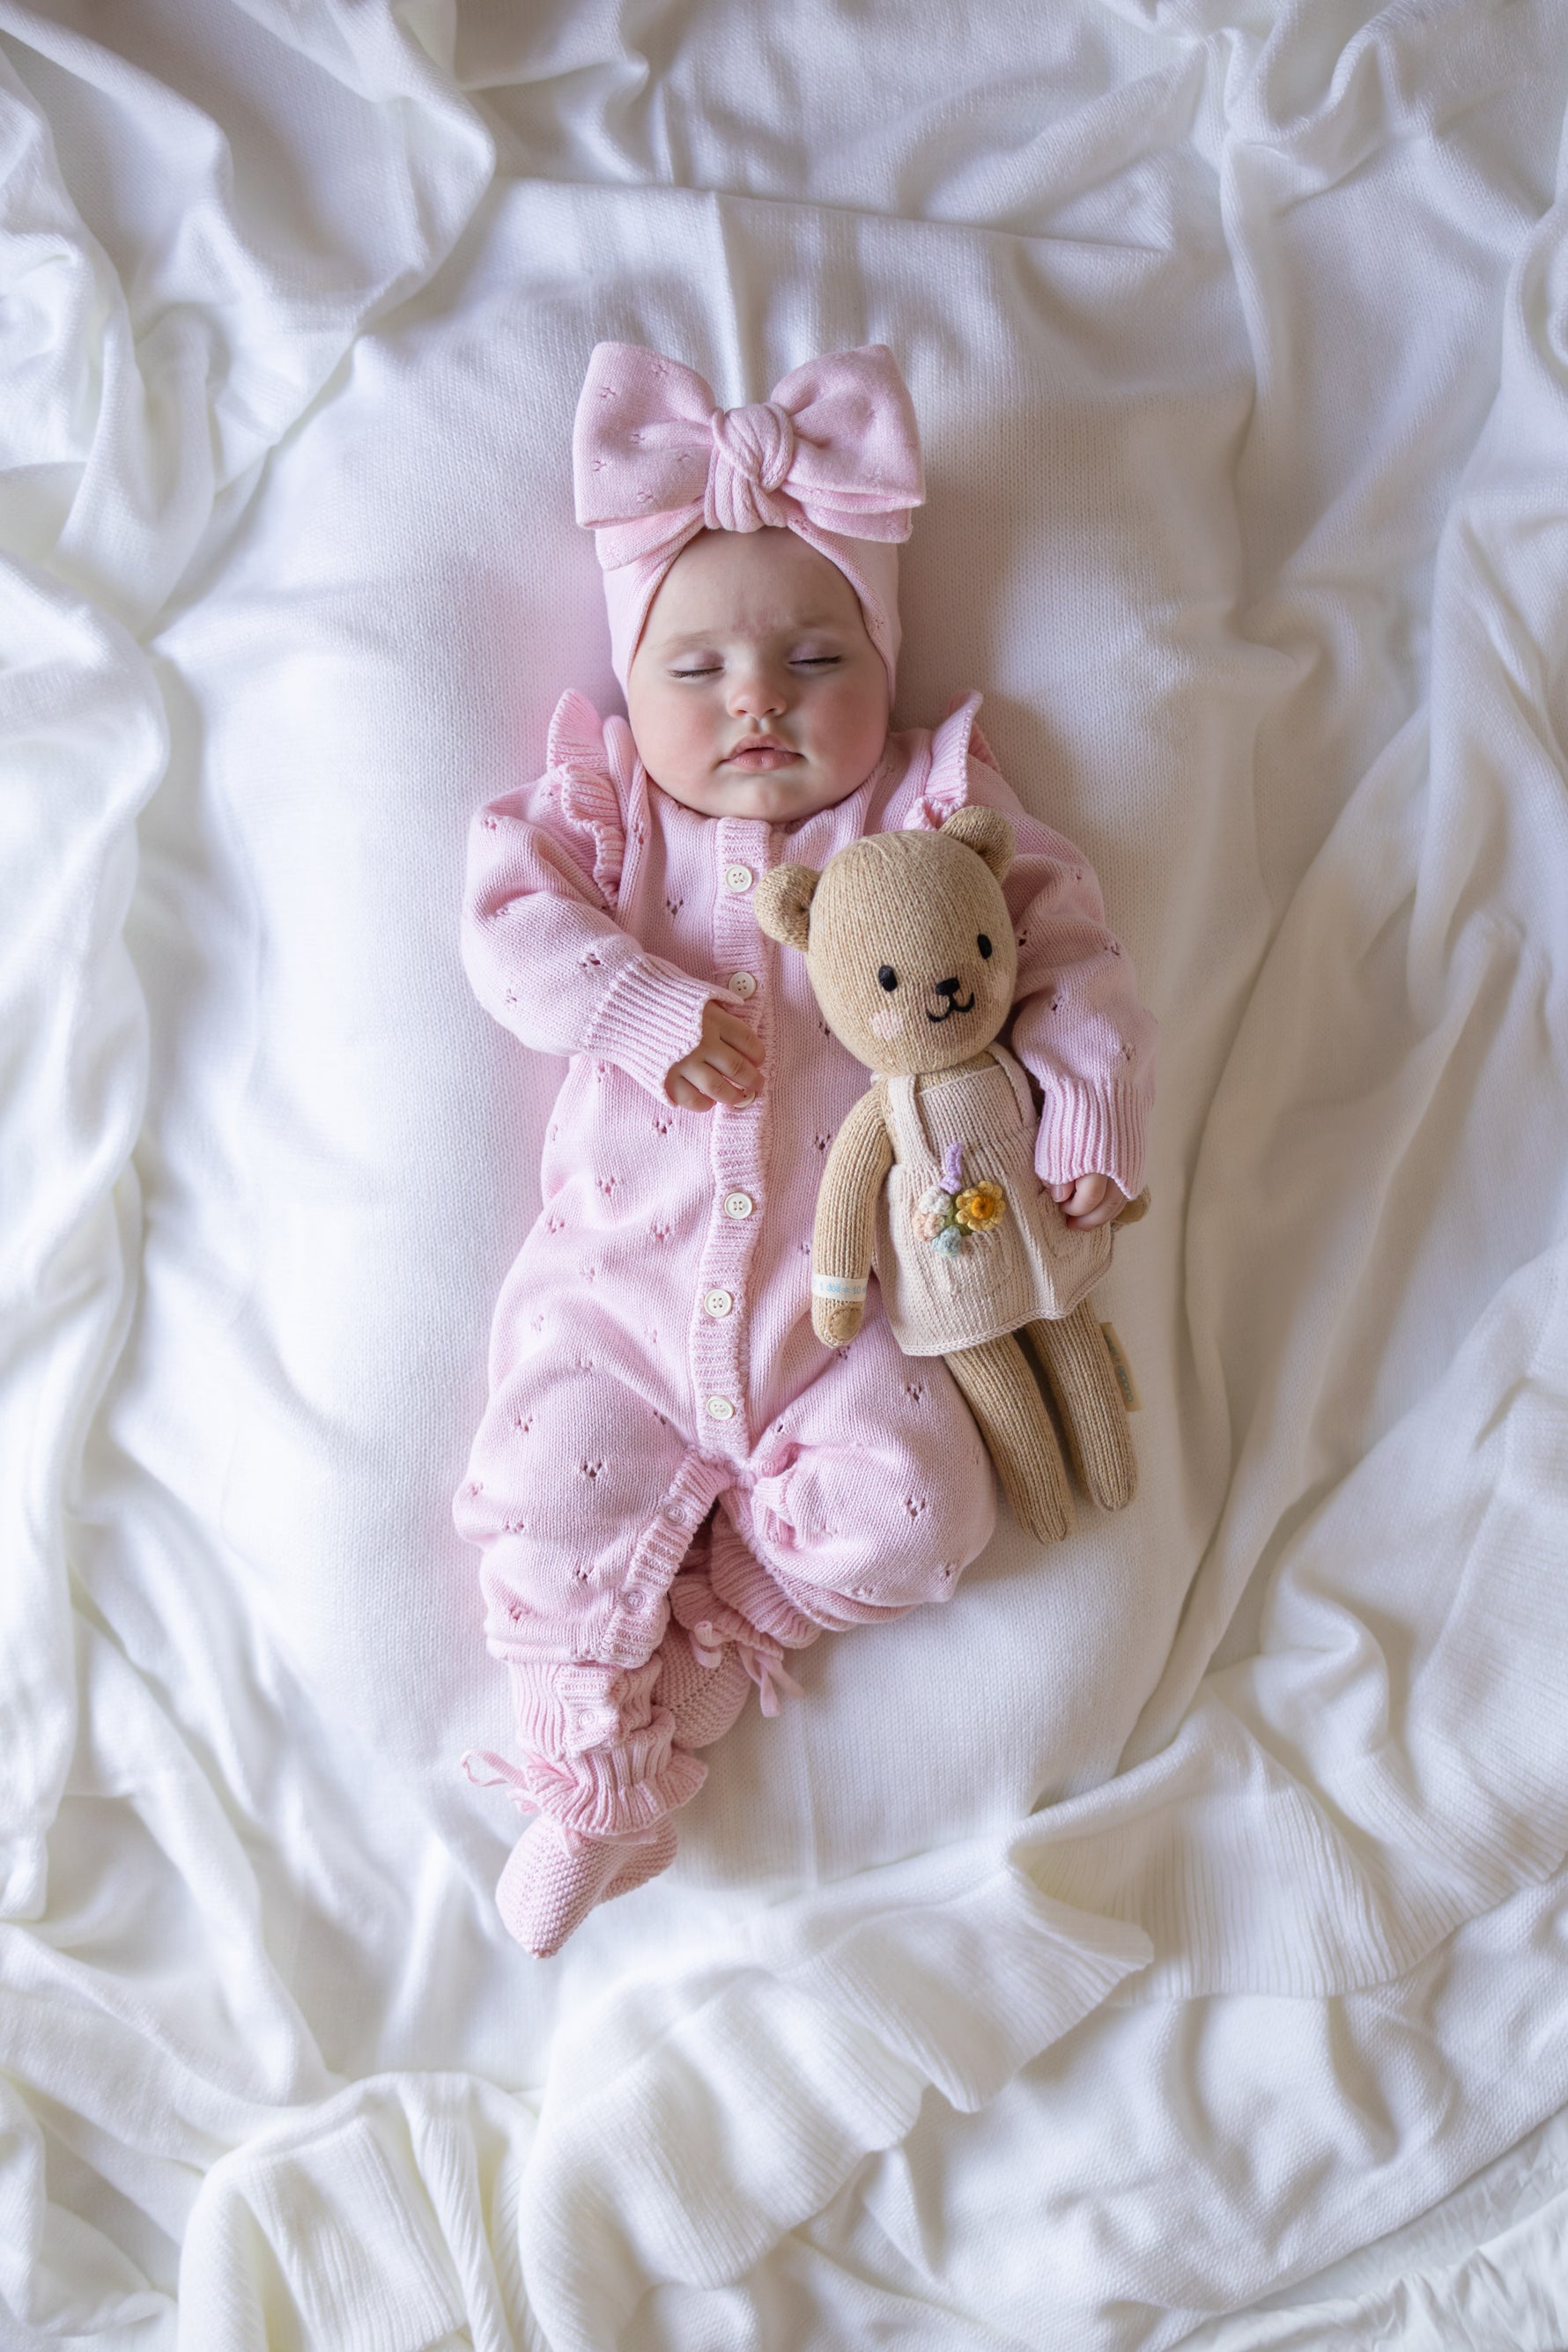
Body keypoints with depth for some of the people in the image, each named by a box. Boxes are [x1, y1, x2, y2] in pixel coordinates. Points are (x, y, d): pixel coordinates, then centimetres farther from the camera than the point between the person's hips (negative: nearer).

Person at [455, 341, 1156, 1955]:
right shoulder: (605, 805, 6)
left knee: (910, 1513, -13)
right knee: (555, 1501, -9)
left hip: (839, 1299, 0)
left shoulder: (931, 819, 4)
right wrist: (651, 1011, -21)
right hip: (620, 1290, 0)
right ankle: (592, 1786, 12)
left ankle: (720, 1629, 13)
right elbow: (508, 913, -9)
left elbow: (1063, 946, 3)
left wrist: (1086, 1105, -11)